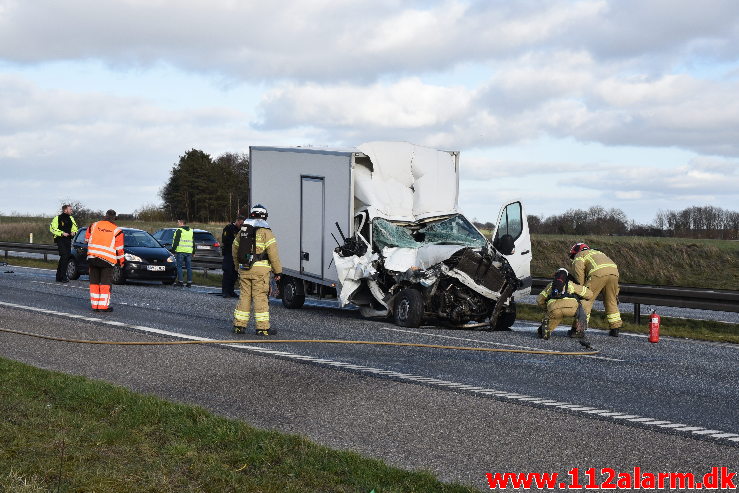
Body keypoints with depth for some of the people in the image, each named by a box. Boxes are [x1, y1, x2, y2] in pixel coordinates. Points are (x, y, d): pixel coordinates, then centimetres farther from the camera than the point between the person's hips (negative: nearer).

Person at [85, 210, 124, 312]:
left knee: (94, 282, 11)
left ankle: (95, 304, 12)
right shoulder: (117, 231, -1)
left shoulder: (93, 226, 8)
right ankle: (103, 305, -3)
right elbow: (119, 248, 2)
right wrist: (121, 261, 15)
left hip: (92, 257, 3)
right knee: (105, 283, 1)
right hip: (107, 260, -3)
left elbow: (87, 240, 19)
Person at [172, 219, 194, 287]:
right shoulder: (191, 231, 17)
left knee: (179, 266, -1)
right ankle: (189, 282, 5)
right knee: (189, 267, 6)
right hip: (189, 252, 6)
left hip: (180, 251, -6)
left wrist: (173, 250, -5)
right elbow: (193, 243, 21)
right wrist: (193, 252, 26)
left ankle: (180, 281, -5)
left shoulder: (179, 231, -6)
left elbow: (176, 242, -10)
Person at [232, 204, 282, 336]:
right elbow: (272, 252, -11)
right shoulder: (265, 231, -4)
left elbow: (235, 250, 20)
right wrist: (278, 271, -5)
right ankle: (262, 327, -3)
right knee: (261, 297, -3)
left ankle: (239, 325, 13)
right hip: (260, 269, -5)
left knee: (244, 296, 12)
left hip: (244, 269, 5)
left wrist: (238, 267, 29)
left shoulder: (242, 231, 14)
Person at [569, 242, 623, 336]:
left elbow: (578, 269, 0)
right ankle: (615, 328, 22)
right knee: (611, 301, 20)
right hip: (614, 272, 6)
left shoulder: (580, 255, 24)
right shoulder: (598, 253, 42)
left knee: (586, 300, 1)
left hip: (599, 272, -6)